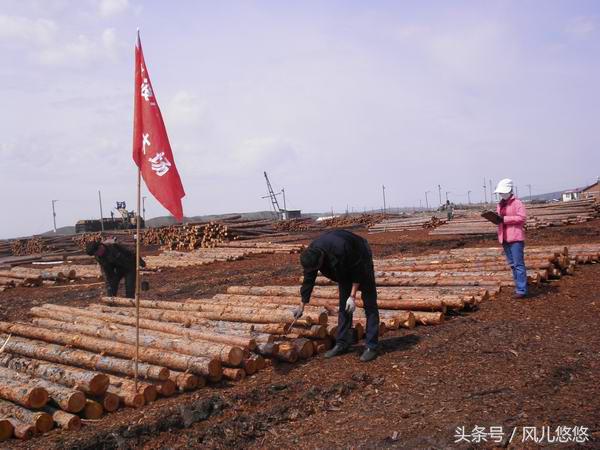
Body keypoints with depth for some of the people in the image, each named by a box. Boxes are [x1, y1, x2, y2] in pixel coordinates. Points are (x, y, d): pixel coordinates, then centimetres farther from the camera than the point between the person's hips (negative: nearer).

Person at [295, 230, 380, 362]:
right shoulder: (312, 254, -22)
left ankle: (371, 346, -4)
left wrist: (353, 296, -26)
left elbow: (358, 271, -28)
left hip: (361, 260, -6)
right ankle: (342, 344, 12)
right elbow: (308, 281, -9)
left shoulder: (340, 249, -42)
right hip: (345, 268, 6)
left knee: (369, 303, -7)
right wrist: (301, 307, -2)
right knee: (343, 305, 6)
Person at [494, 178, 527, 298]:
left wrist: (505, 219, -19)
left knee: (518, 264, -8)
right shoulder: (499, 205, 16)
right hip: (505, 238, 8)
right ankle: (519, 287, 21)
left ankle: (521, 290, -6)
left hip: (516, 238, -8)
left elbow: (522, 217, -17)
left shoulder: (517, 203, -7)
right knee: (512, 264, 12)